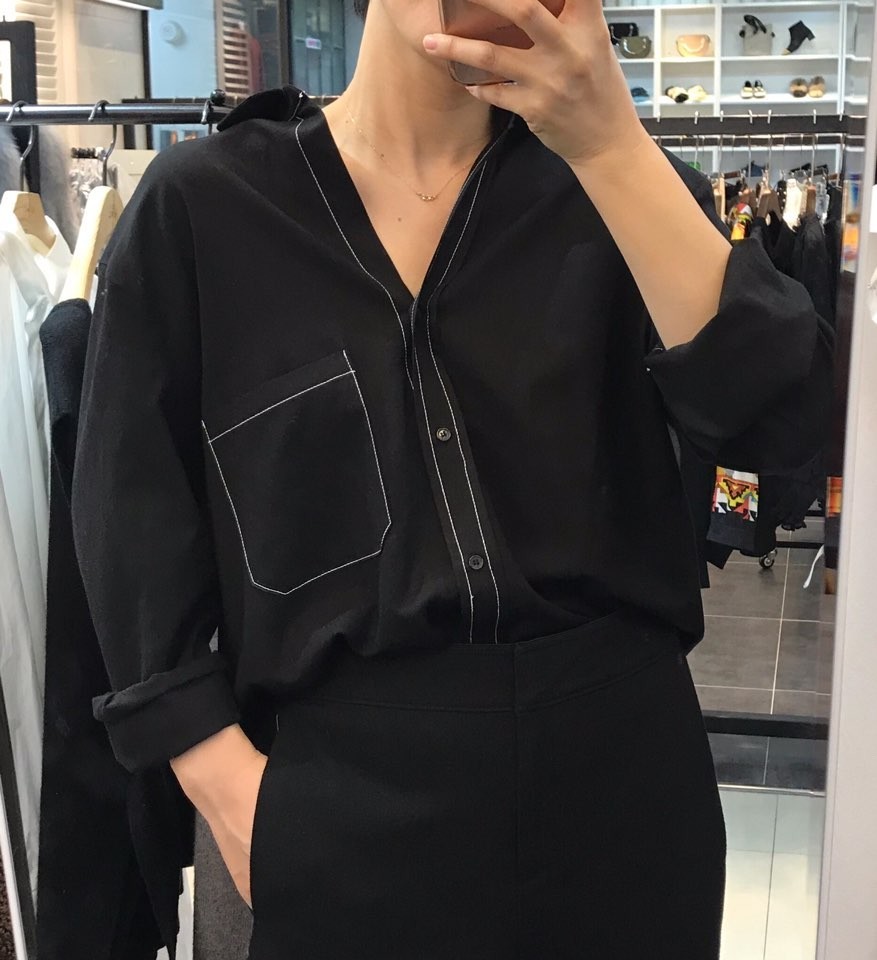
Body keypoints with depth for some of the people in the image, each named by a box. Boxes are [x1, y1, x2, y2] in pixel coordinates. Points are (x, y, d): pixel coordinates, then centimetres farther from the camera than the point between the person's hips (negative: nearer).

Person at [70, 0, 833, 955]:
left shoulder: (614, 183, 1)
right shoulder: (199, 207, -2)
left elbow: (774, 421, -13)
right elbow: (135, 518, 1)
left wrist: (609, 141, -20)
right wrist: (227, 783, -6)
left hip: (622, 757, 2)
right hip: (351, 782, -1)